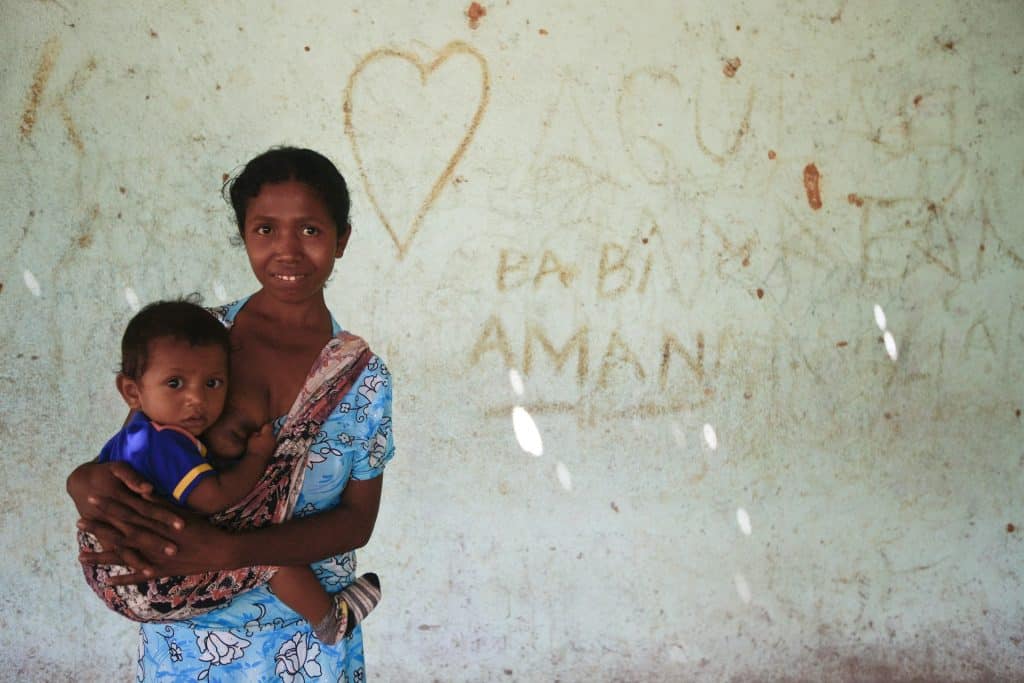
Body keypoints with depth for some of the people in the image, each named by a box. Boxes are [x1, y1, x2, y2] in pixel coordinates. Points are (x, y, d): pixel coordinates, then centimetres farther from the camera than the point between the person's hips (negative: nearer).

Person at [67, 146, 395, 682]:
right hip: (185, 633, 1)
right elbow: (132, 451, 0)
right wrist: (88, 482, -25)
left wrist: (225, 551, -25)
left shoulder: (363, 375, -7)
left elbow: (357, 520, -10)